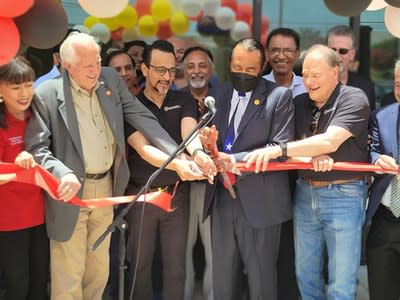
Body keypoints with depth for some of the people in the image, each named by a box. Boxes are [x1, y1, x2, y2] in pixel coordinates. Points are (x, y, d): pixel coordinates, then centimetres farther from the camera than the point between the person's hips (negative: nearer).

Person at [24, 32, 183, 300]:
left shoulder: (111, 80, 3)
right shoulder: (48, 94, -12)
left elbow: (143, 118, 0)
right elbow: (36, 147, -13)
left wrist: (178, 154, -11)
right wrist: (63, 173, -33)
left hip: (106, 188, 5)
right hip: (71, 191, -5)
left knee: (99, 272, 17)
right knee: (69, 278, 1)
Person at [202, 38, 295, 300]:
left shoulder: (279, 96, -5)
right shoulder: (218, 94, 12)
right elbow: (209, 139, 13)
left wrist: (236, 160, -21)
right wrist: (207, 142, -12)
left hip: (259, 201, -5)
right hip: (221, 197, 5)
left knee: (261, 277, 6)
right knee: (223, 276, 13)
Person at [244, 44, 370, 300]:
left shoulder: (354, 99, -10)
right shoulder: (300, 104, 9)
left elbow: (330, 142, -23)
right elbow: (292, 146, 5)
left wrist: (279, 149, -30)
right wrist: (313, 156, -17)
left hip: (343, 195, -5)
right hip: (305, 193, 5)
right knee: (306, 274, 13)